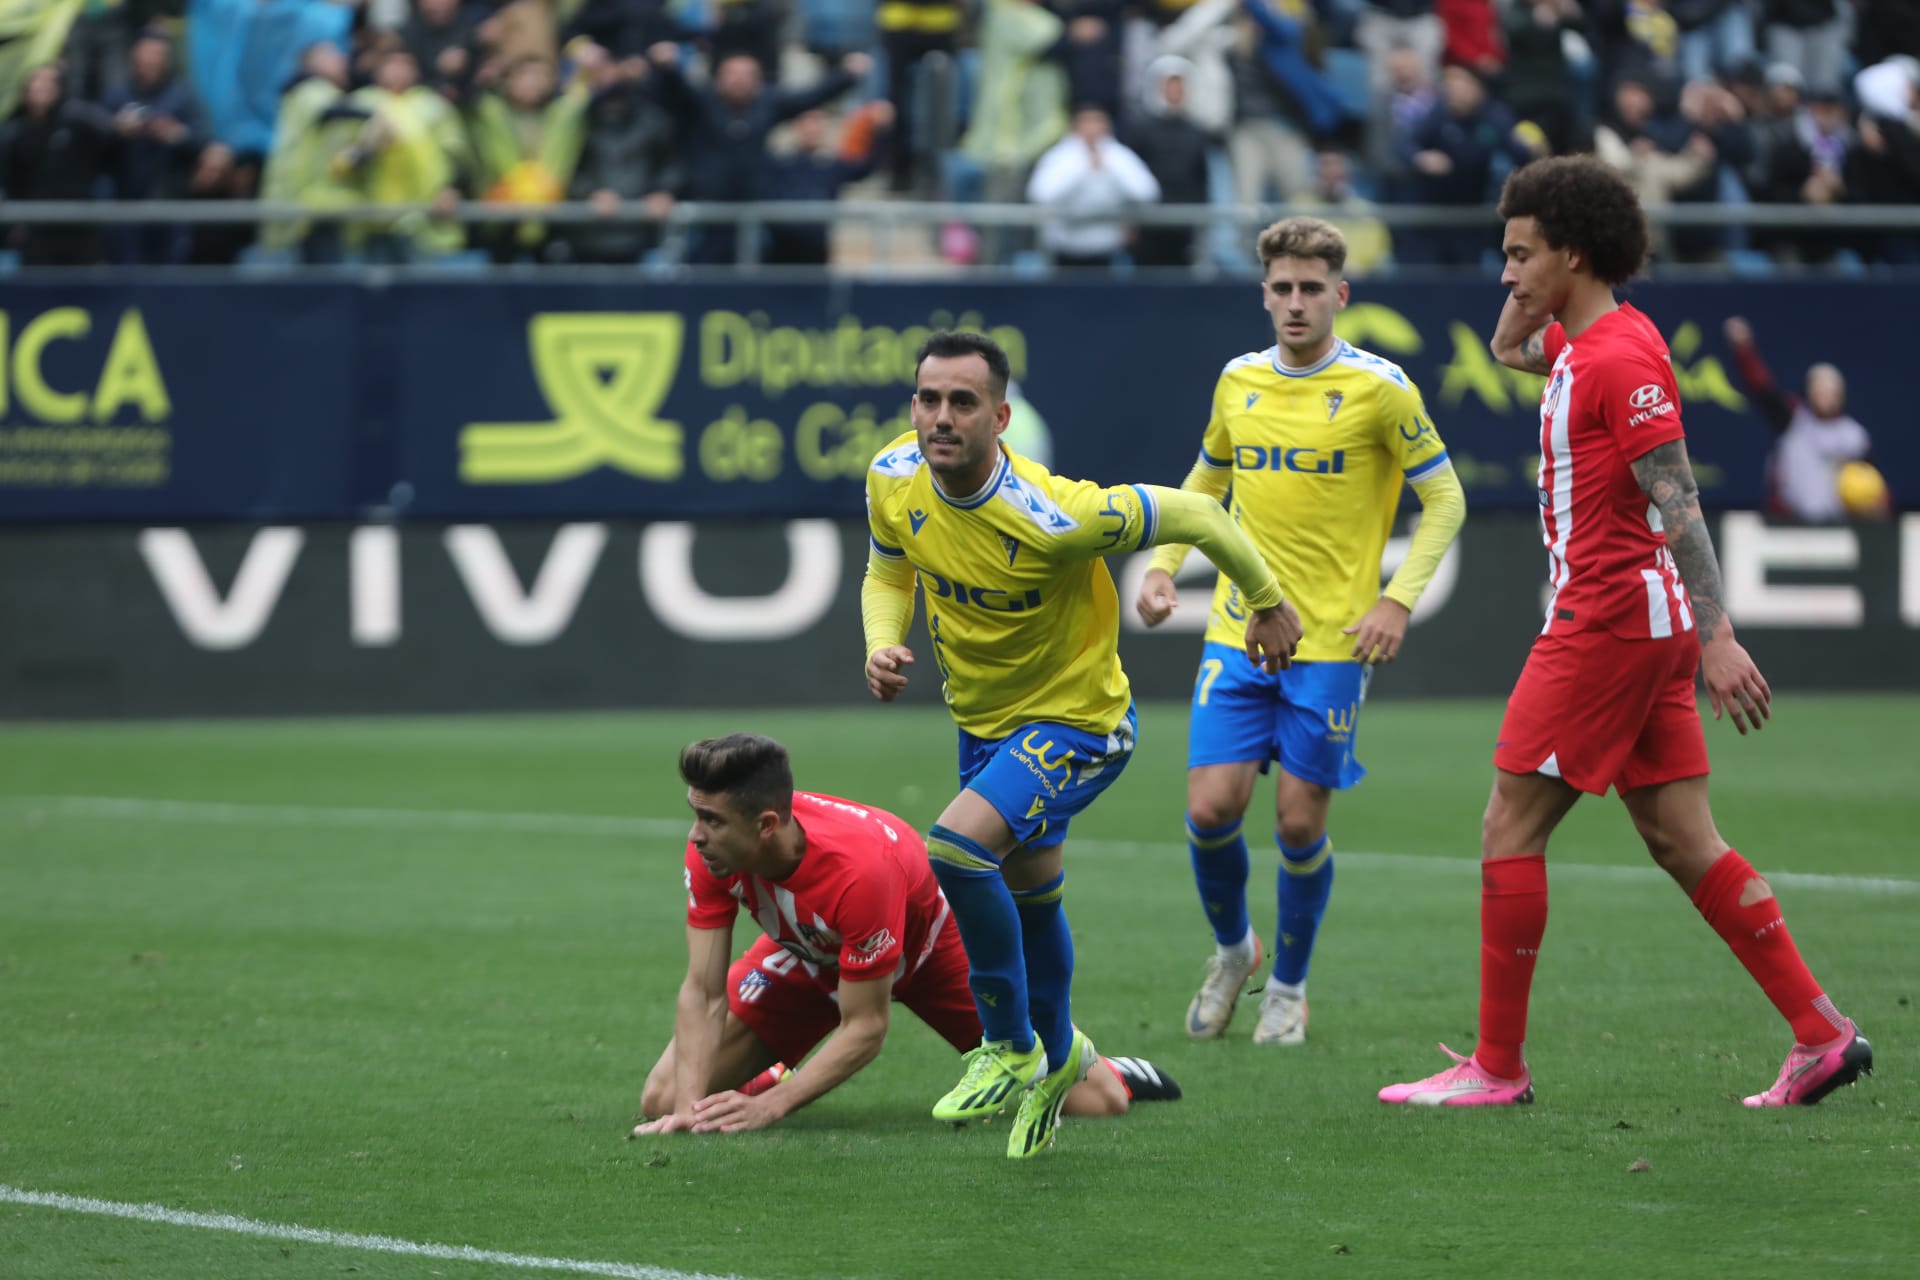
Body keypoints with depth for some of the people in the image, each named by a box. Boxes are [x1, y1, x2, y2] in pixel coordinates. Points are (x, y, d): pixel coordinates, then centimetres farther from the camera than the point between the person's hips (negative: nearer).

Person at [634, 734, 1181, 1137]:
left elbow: (865, 1027, -34)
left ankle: (1114, 1073, 31)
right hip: (808, 953, 4)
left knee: (1095, 1101, -7)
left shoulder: (858, 868, -44)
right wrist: (690, 1103, -38)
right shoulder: (712, 852, -30)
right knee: (662, 1100, -12)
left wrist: (771, 1106, -41)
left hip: (927, 943, -4)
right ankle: (775, 1077, 21)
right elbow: (703, 992, -24)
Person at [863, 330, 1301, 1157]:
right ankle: (1056, 1059, 48)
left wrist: (1266, 601, -6)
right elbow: (888, 571, 7)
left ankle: (1010, 1047, -7)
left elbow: (1194, 516, -21)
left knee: (956, 848, -27)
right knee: (1029, 898, 22)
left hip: (1077, 722, -7)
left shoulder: (1054, 519, -34)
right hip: (982, 719, 7)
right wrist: (883, 646, -14)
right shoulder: (893, 481, -15)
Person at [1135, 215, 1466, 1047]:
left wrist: (1398, 599, -11)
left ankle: (1288, 987, 20)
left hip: (1333, 640, -3)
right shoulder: (1239, 381, 6)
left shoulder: (1378, 388, -7)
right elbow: (1207, 480, 23)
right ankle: (1231, 951, 22)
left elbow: (1444, 498, -1)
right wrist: (1164, 565, 9)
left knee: (1299, 820, -2)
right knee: (1211, 807, -6)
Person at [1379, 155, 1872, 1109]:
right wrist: (1528, 302, 17)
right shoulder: (1579, 343, 13)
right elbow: (1510, 349, 37)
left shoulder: (1620, 357, -15)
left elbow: (1677, 504, -20)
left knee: (1509, 830, -4)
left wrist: (1716, 636, -25)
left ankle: (1497, 1066, 0)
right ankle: (1821, 1035, 5)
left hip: (1606, 623, -10)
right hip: (1643, 627, 10)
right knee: (1683, 843, 8)